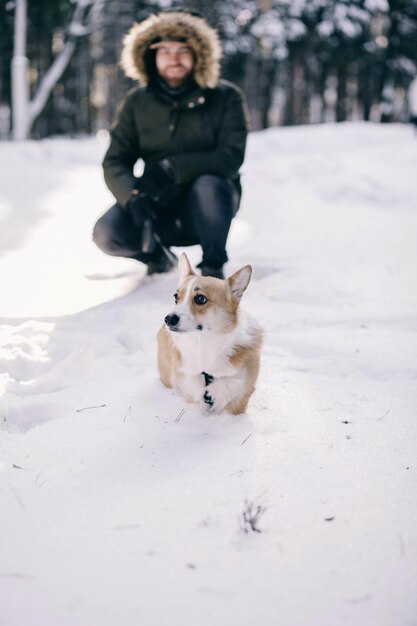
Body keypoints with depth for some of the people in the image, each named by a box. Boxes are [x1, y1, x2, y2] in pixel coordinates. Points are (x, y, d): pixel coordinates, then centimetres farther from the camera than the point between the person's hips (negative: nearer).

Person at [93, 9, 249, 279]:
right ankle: (158, 255, 10)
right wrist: (132, 196, -26)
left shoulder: (226, 97, -8)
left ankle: (213, 267, -12)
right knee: (107, 233, -24)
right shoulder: (137, 102, 0)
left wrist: (171, 168, -29)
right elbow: (115, 162, -4)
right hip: (158, 208, 2)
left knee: (208, 185, -36)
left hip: (207, 204, -2)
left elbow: (231, 157, -18)